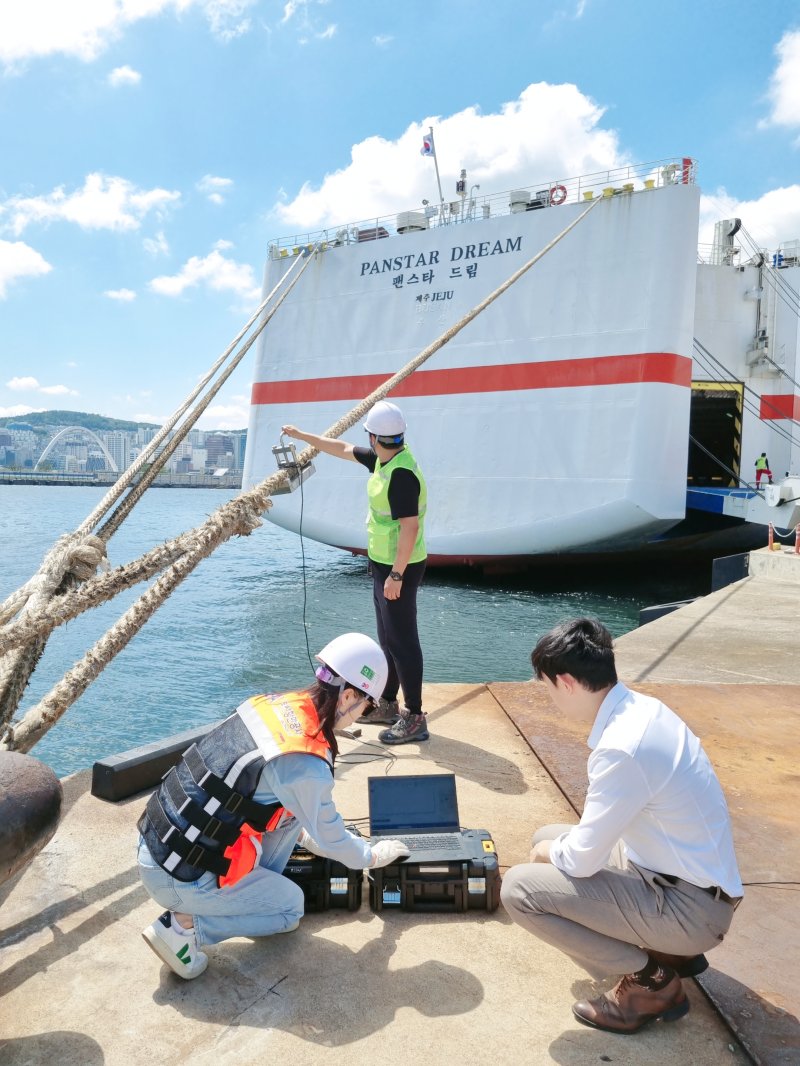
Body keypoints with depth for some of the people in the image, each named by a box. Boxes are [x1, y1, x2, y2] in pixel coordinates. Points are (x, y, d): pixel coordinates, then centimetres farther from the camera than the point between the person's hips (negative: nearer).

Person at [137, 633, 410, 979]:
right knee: (292, 905, 16)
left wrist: (306, 835, 31)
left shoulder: (271, 704, -3)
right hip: (180, 879, -7)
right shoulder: (305, 766, -25)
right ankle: (185, 925, 4)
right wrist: (374, 856, 17)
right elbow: (331, 839, -5)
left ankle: (254, 890, 18)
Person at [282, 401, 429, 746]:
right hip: (384, 564, 11)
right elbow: (343, 448, 21)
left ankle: (415, 718, 5)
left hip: (398, 569, -11)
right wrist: (302, 435, 28)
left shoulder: (401, 473, -23)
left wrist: (396, 575, -24)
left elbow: (410, 527, -26)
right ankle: (388, 705, 31)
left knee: (402, 640, -4)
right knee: (388, 638, 18)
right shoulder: (382, 460, 7)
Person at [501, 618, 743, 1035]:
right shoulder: (640, 708, -3)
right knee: (549, 838, 17)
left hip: (688, 904, -9)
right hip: (685, 876, 9)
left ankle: (652, 979, 1)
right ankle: (669, 947, 17)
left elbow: (581, 860, -20)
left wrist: (549, 853, 1)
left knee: (519, 888, -15)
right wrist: (554, 844, 10)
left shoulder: (623, 749, -31)